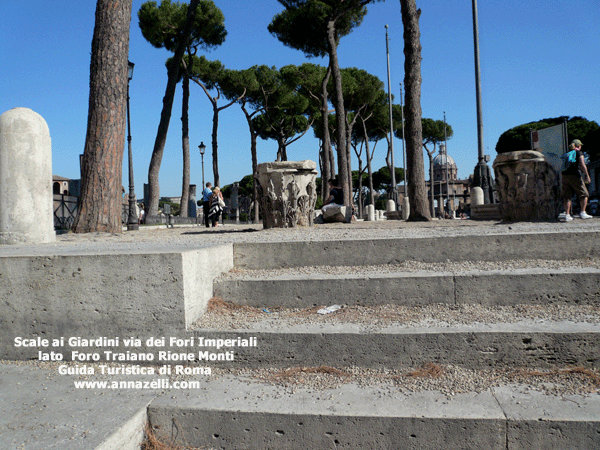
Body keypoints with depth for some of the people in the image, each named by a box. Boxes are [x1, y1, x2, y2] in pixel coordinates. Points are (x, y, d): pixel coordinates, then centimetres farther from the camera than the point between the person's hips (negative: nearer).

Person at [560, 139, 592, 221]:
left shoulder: (567, 154, 19)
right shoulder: (579, 153, 1)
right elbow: (582, 165, -9)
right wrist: (587, 176, -9)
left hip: (565, 175, 5)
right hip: (575, 175, -5)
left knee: (567, 196, 5)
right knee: (584, 194, 7)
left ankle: (567, 215, 0)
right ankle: (583, 213, 1)